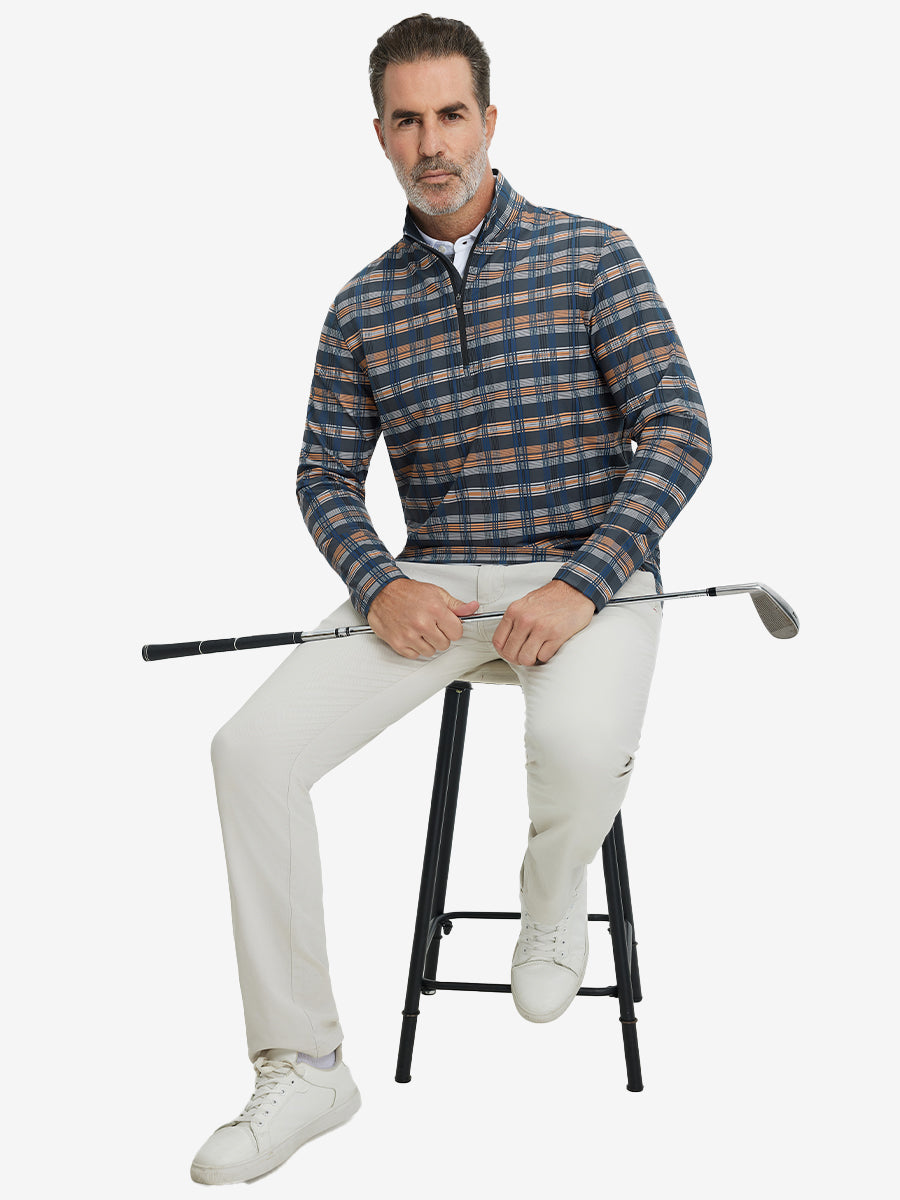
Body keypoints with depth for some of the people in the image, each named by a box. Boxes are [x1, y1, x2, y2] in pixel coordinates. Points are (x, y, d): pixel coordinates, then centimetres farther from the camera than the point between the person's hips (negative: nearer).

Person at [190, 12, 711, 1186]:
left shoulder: (592, 256, -1)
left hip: (588, 575, -3)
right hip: (428, 583, 3)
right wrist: (379, 587, -10)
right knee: (252, 747, -19)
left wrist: (582, 585, -17)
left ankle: (555, 899, 4)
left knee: (577, 743, -37)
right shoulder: (362, 308, 9)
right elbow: (327, 475, 11)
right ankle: (304, 1064, -5)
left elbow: (679, 438, -6)